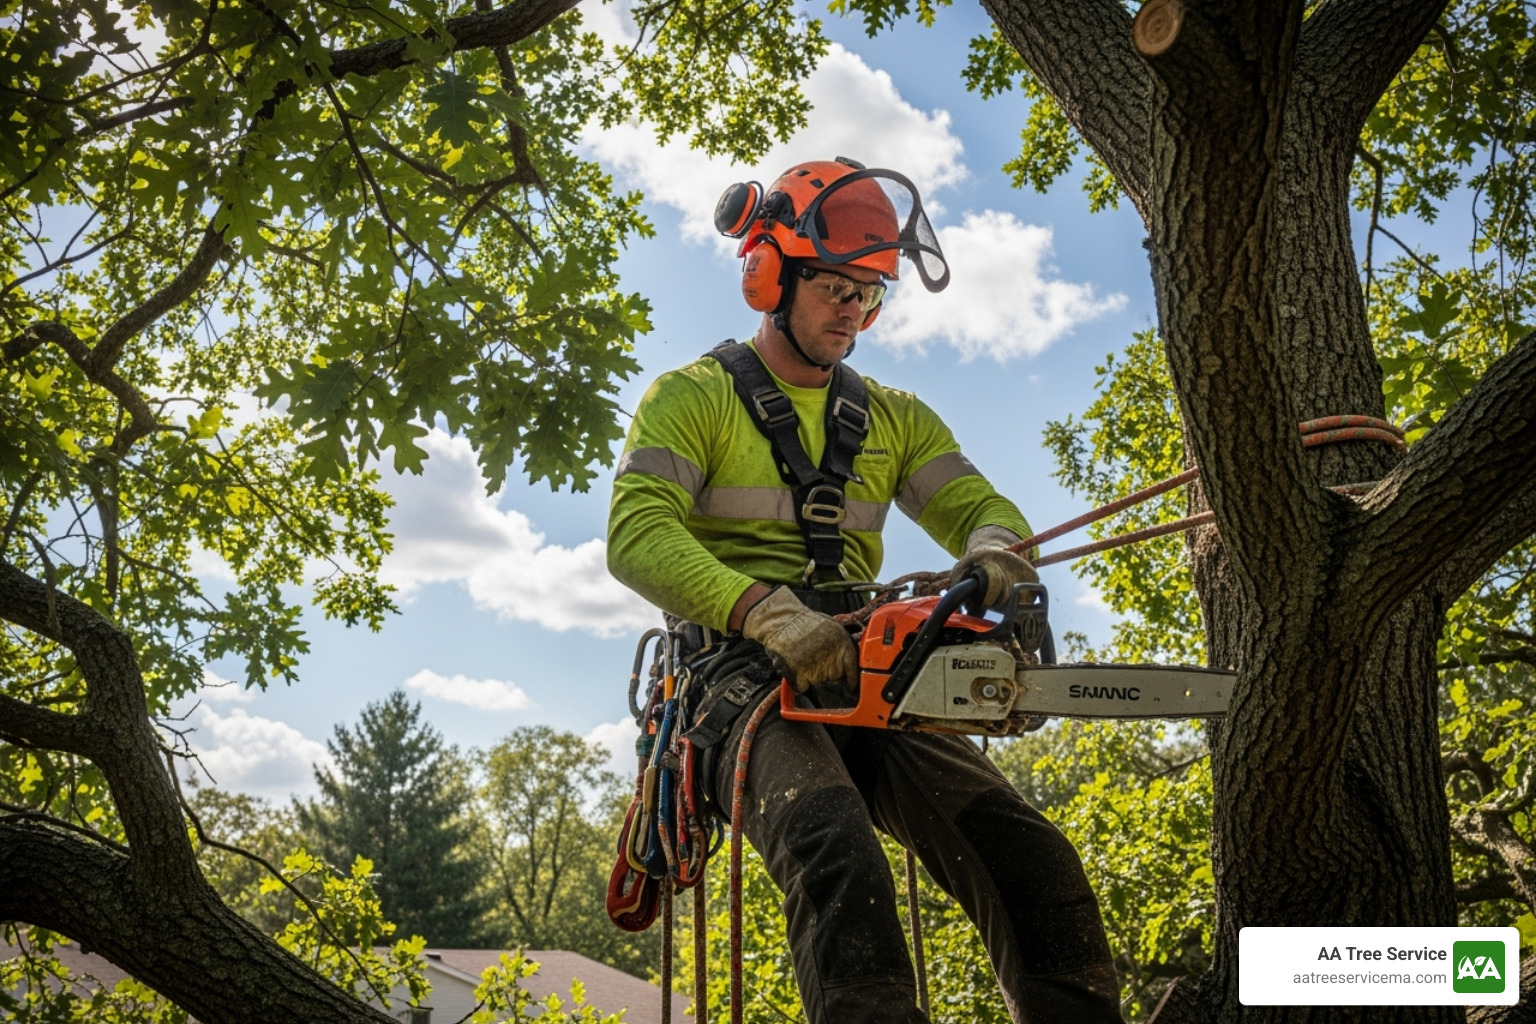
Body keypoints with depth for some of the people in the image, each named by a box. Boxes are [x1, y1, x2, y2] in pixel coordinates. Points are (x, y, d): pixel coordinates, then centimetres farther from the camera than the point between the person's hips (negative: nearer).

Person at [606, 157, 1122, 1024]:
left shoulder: (894, 419, 22)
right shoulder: (694, 397, 6)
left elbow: (980, 506, 13)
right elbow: (638, 535, -9)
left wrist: (992, 549, -15)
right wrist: (767, 611, -26)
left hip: (870, 686, 5)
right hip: (743, 680, -5)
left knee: (1034, 860, -16)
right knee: (842, 864, -34)